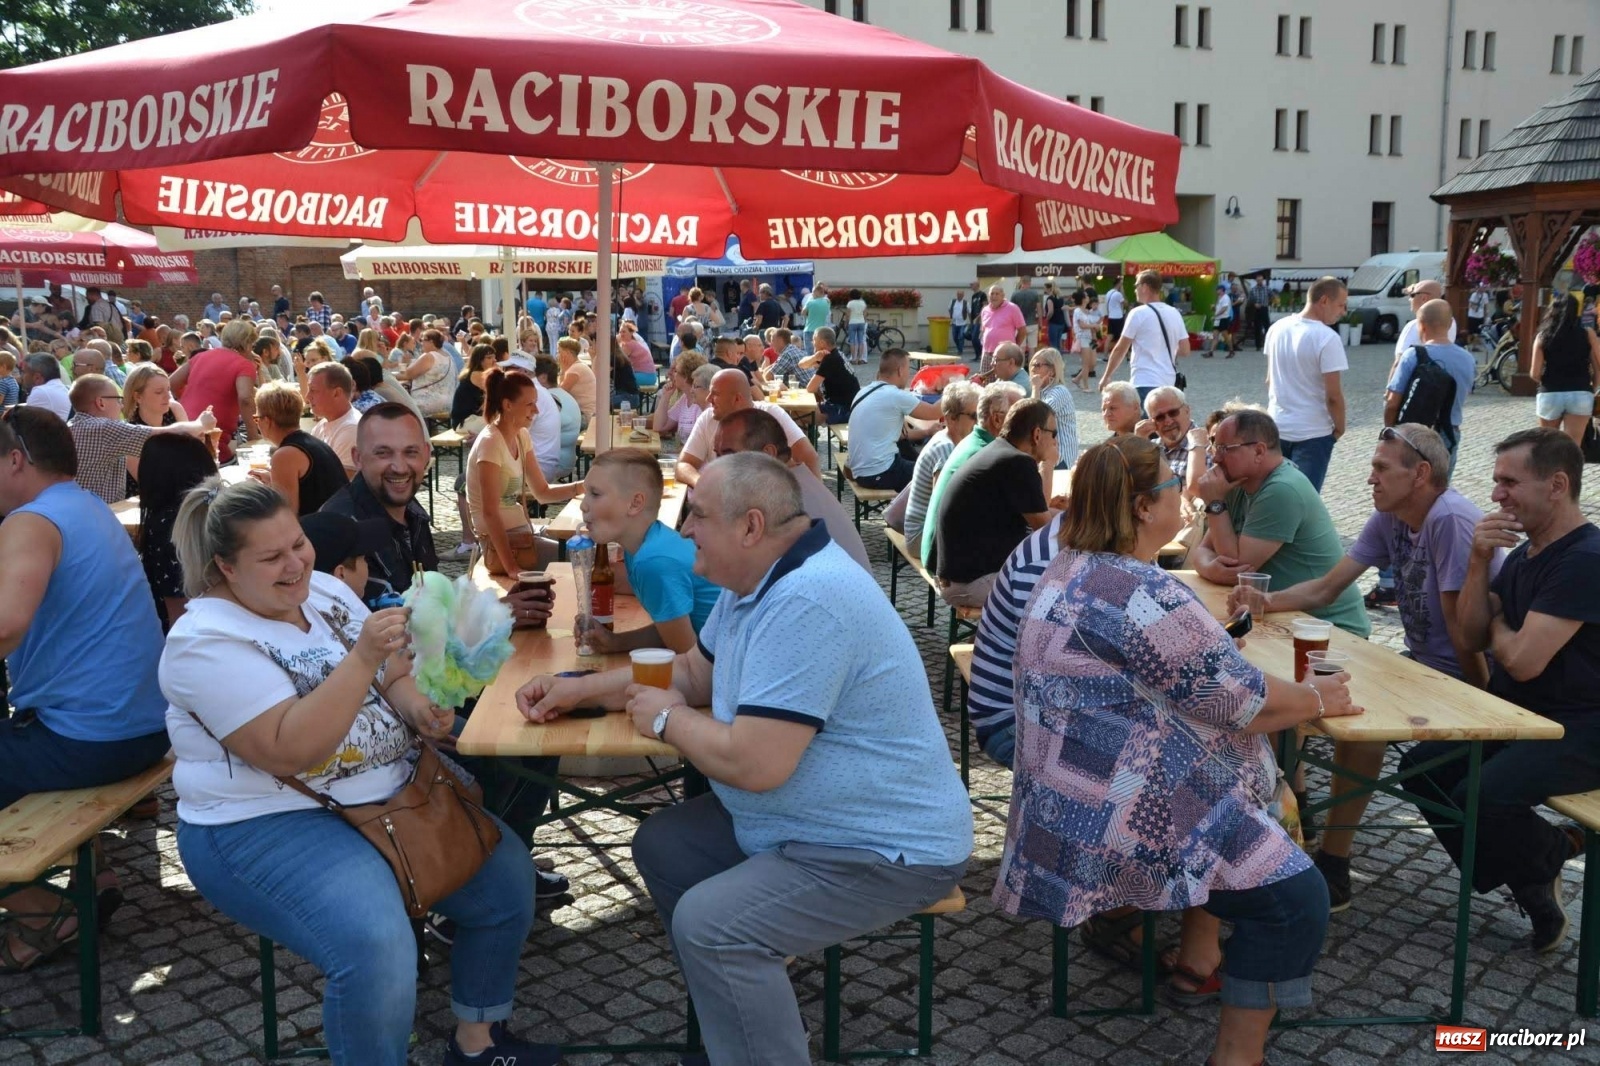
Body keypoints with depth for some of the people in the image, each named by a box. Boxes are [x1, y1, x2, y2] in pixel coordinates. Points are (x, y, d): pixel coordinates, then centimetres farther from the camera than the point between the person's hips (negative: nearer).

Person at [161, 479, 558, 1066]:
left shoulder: (326, 590, 6)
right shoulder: (208, 642, -17)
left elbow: (389, 676, 13)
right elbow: (290, 752, -26)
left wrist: (415, 707, -10)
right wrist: (362, 657, -32)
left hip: (391, 794, 8)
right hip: (268, 824, -8)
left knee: (506, 871, 2)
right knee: (377, 946, -31)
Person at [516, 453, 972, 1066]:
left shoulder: (806, 602, -30)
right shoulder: (757, 578, 3)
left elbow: (752, 763, -32)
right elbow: (694, 672, 19)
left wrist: (667, 720, -13)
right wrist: (581, 689, 10)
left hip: (889, 851, -10)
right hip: (811, 823, 11)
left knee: (708, 924, -24)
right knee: (661, 845, 13)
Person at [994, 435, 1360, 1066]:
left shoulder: (1075, 567, 11)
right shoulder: (1142, 592, -22)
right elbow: (1239, 698, -15)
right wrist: (1318, 700, 3)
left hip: (1084, 793, 11)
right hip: (1115, 820, -11)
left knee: (1254, 788, 28)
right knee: (1295, 897, -12)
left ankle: (1198, 954, 32)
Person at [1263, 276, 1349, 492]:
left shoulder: (1277, 328, 3)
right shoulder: (1327, 338, -18)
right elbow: (1333, 395, -17)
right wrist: (1339, 426, -2)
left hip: (1276, 427, 6)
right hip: (1312, 433, -6)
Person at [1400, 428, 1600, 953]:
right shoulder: (1523, 550, 8)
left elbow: (1522, 661, -26)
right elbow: (1473, 636, 5)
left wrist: (1497, 626, -3)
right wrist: (1479, 562, -9)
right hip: (1516, 713, 9)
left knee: (1481, 798, -29)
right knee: (1421, 768, -3)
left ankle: (1551, 852, 7)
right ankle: (1533, 884, 9)